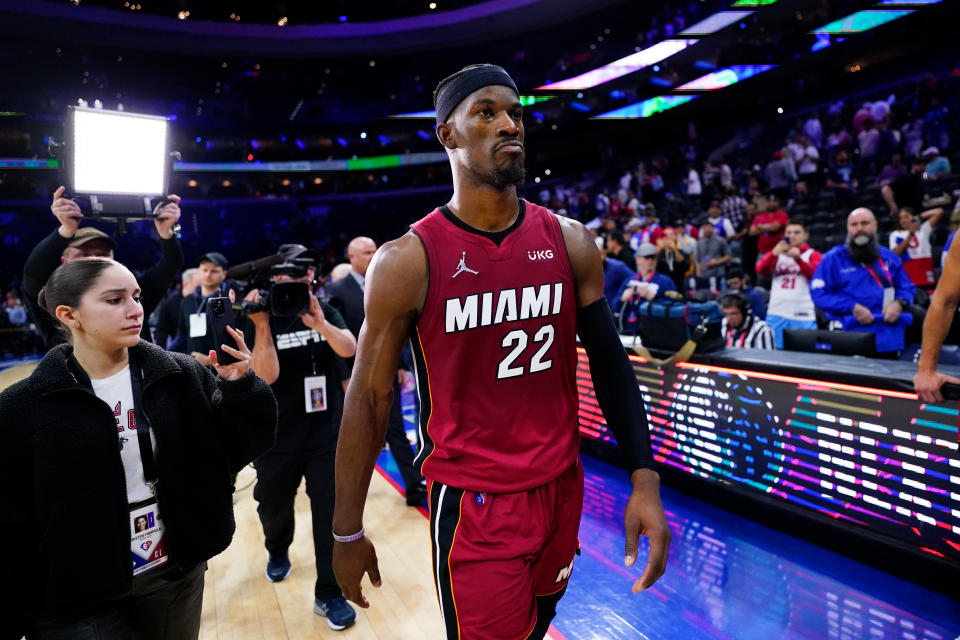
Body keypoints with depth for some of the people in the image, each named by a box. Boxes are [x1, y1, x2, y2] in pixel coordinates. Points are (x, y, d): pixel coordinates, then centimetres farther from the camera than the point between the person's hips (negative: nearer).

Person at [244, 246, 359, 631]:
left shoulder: (326, 312, 2)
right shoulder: (263, 319, -7)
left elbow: (350, 349, -15)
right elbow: (266, 375, -19)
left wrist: (319, 323, -30)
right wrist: (262, 325, -26)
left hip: (328, 433, 1)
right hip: (279, 437, 0)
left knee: (331, 512, -3)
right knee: (273, 506, 19)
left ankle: (329, 593, 10)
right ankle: (277, 552, 51)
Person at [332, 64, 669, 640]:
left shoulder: (570, 243, -1)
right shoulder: (407, 262, -13)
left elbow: (610, 363, 4)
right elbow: (369, 398, -7)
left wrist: (645, 479, -3)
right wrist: (348, 532, -1)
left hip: (562, 488, 5)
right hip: (473, 503, -4)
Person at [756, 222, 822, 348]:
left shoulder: (813, 255, 10)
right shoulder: (777, 254, 17)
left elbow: (815, 273, -10)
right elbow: (760, 269, -1)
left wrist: (798, 258, -27)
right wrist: (775, 253, -18)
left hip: (803, 316, -2)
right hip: (776, 314, 2)